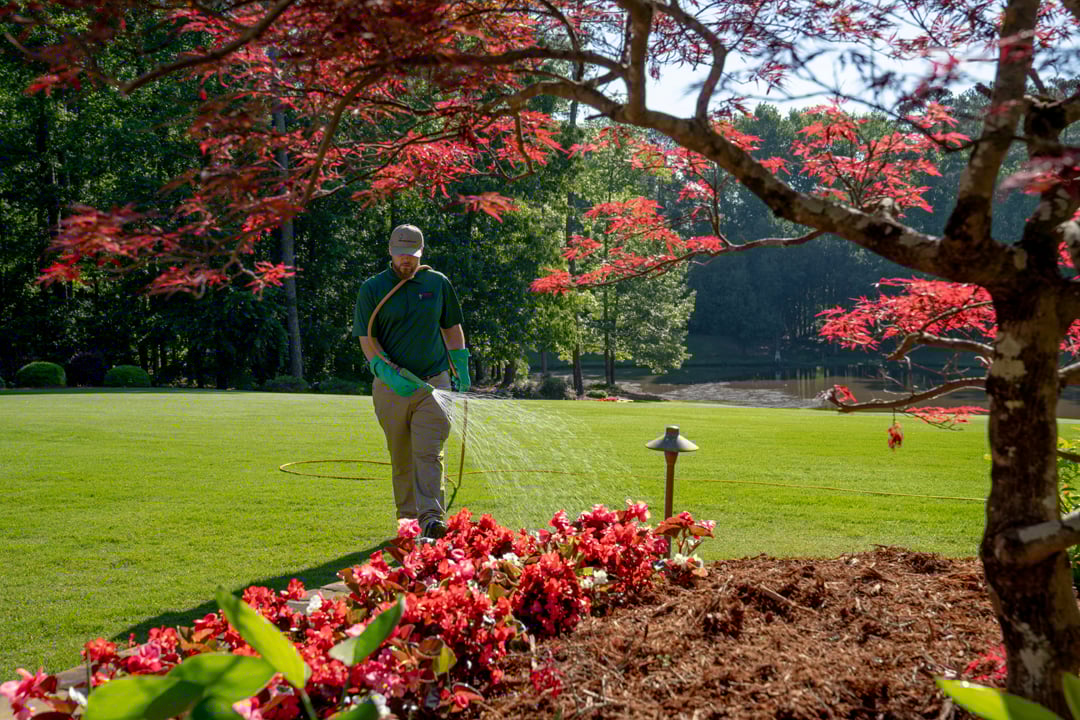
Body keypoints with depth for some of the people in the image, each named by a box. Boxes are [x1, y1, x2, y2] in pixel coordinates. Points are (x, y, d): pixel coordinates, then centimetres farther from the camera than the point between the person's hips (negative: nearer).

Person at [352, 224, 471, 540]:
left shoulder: (438, 283, 7)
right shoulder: (372, 288, 1)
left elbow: (452, 327, 18)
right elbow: (367, 339, -3)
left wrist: (462, 370, 15)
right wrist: (389, 373, -16)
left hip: (434, 383, 0)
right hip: (390, 386, 0)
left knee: (428, 453, -10)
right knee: (400, 458, 8)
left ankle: (431, 517, -17)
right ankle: (407, 517, 20)